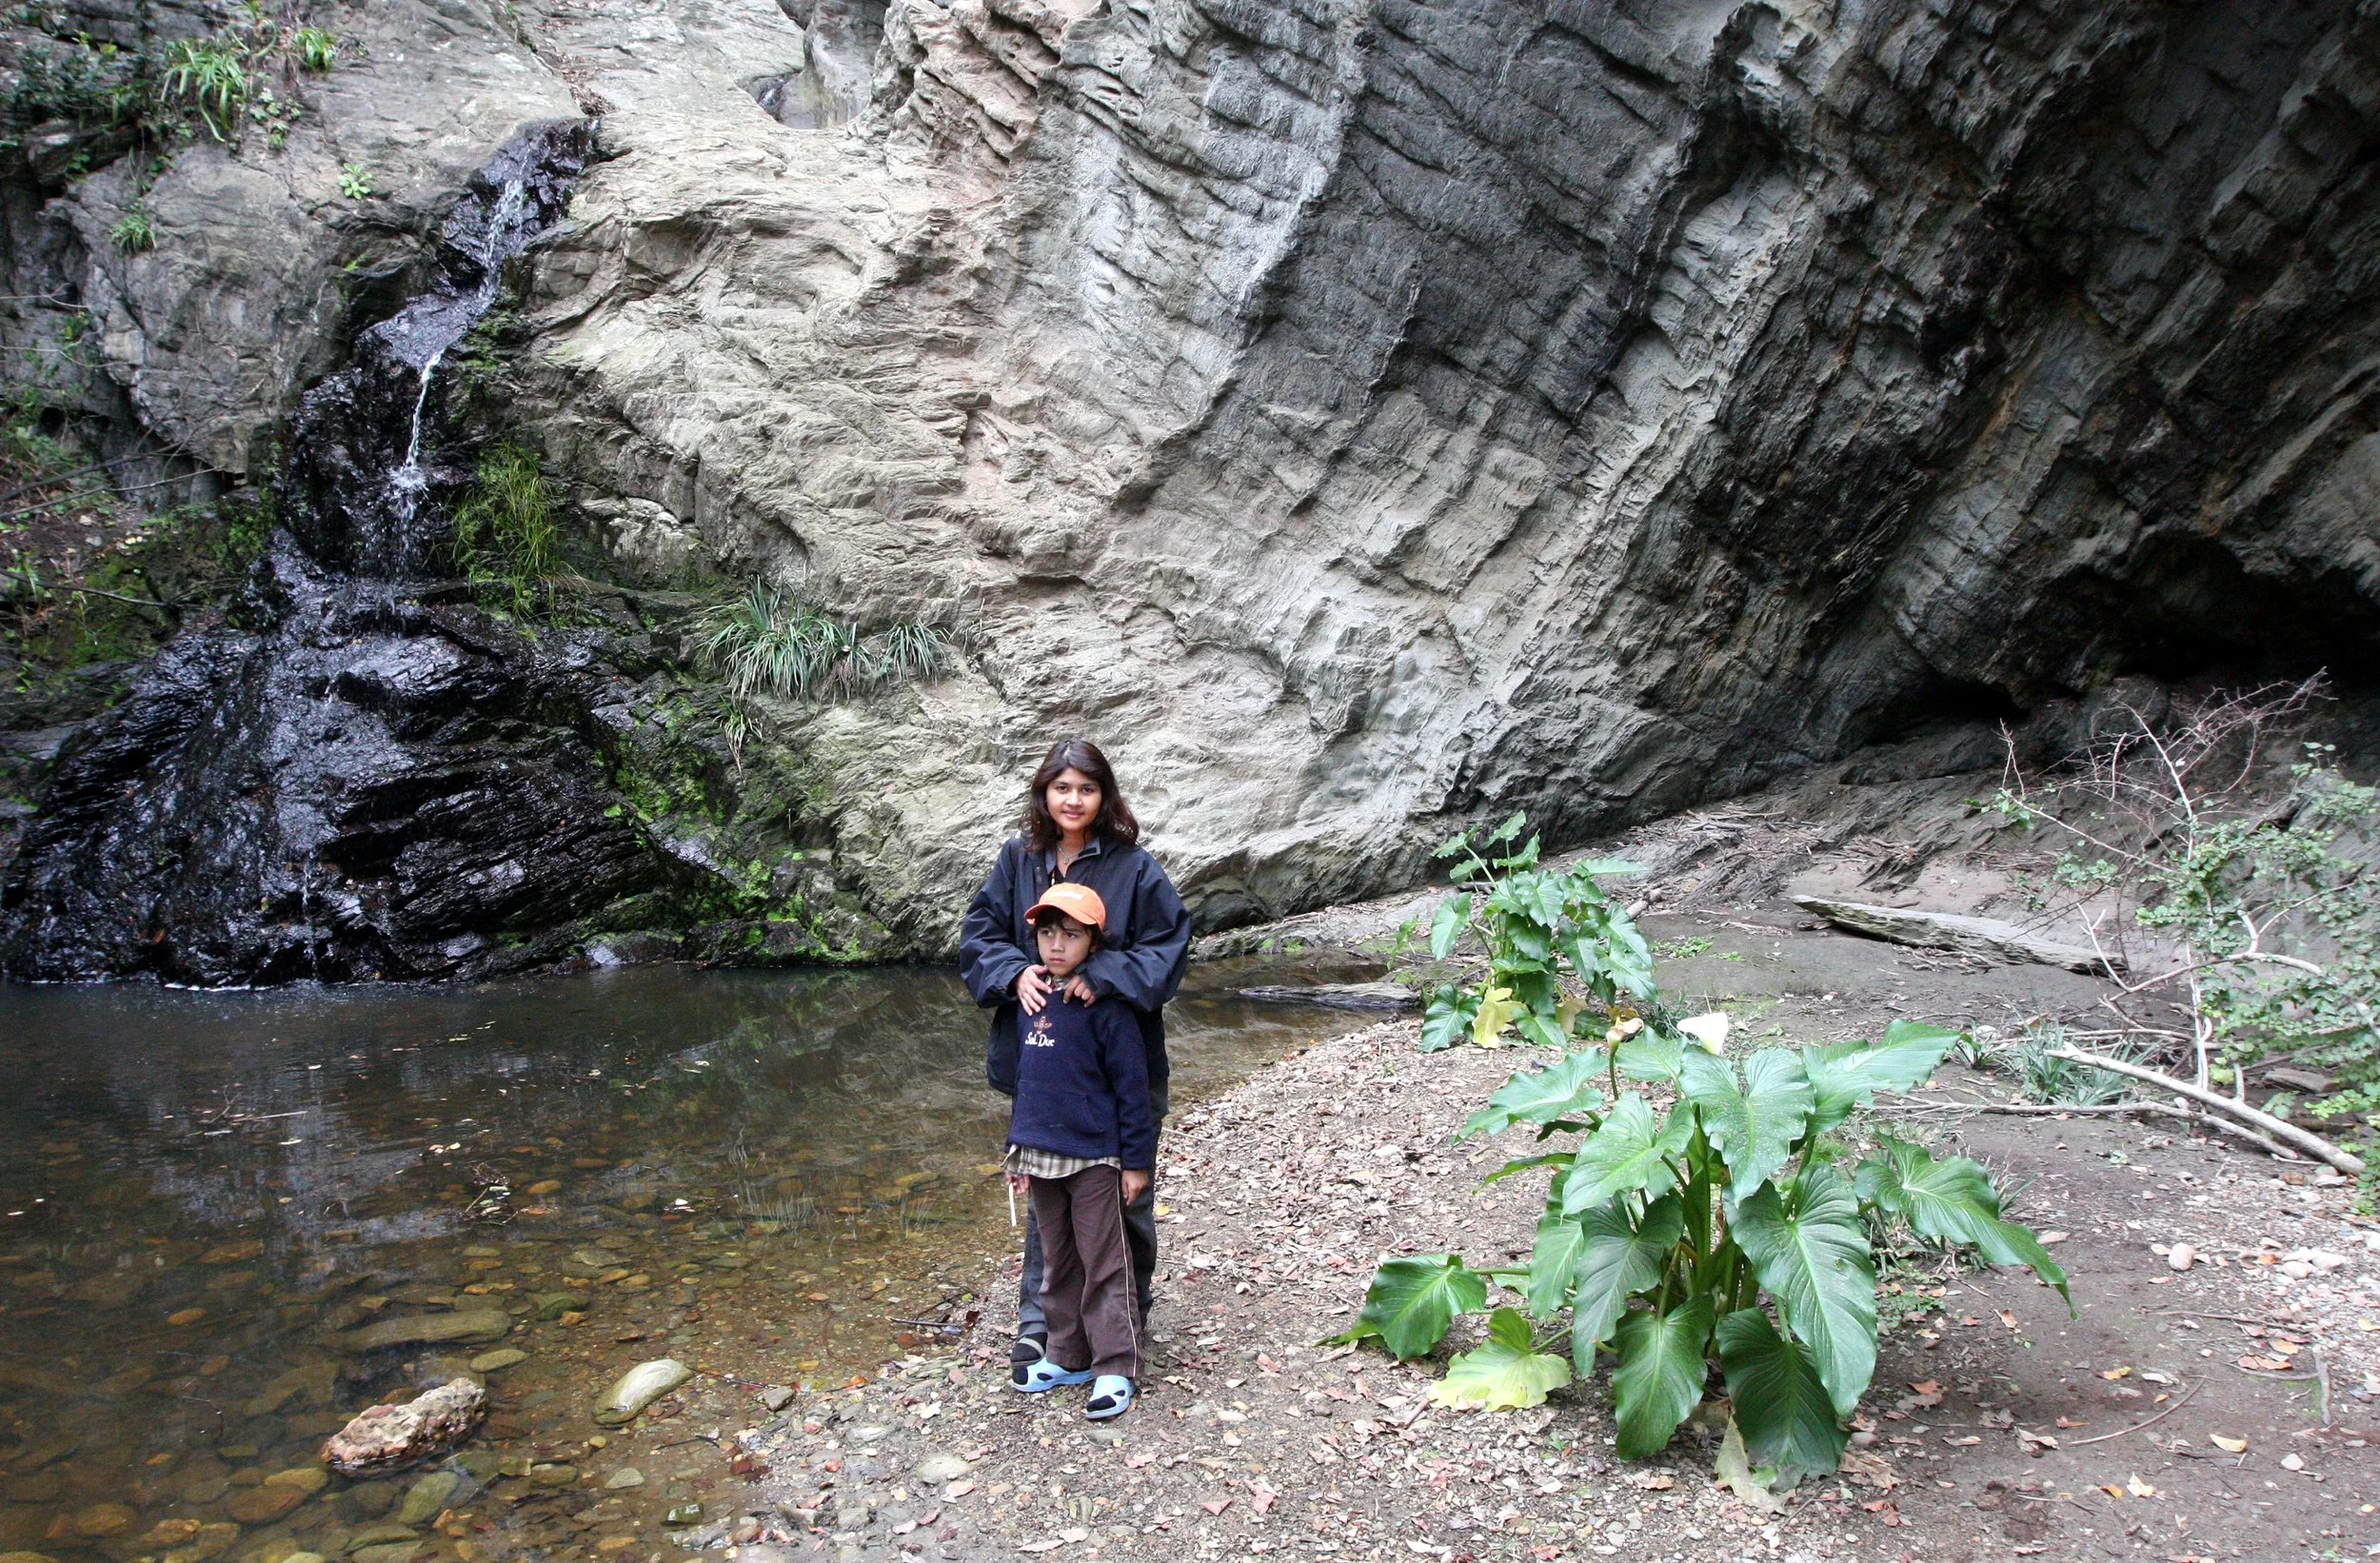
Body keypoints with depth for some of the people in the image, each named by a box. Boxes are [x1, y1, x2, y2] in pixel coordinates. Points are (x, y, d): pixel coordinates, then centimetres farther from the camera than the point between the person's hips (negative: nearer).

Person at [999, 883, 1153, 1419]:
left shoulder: (1105, 1006, -13)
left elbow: (1131, 1086, -11)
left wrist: (1136, 1159, -11)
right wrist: (1018, 1151, 17)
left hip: (1093, 1157, -7)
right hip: (1040, 1155, 7)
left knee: (1103, 1263, 2)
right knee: (1056, 1262, 17)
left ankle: (1116, 1368, 12)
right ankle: (1068, 1356, 30)